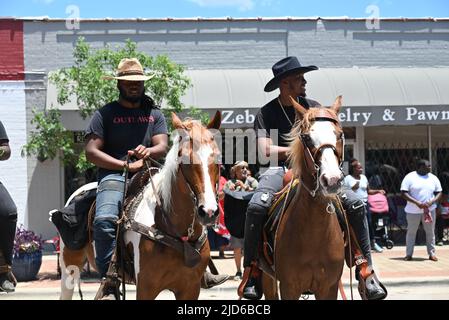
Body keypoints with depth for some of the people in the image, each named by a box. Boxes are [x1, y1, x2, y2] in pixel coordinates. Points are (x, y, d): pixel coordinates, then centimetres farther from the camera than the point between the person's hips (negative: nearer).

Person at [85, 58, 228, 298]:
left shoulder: (155, 114, 19)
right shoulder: (105, 114, 8)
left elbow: (162, 147, 5)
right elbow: (91, 152, -2)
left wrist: (148, 151, -20)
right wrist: (125, 165, -12)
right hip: (115, 176, -4)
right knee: (104, 220, -31)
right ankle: (109, 281, -24)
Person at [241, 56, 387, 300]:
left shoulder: (313, 107, 10)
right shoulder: (267, 113, 2)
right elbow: (265, 149, -11)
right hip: (280, 170, -3)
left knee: (355, 204, -17)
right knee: (256, 207, -34)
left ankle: (366, 270, -11)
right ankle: (250, 272, -20)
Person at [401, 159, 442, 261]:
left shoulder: (433, 178, 6)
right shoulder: (410, 177, -5)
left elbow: (439, 193, 9)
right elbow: (404, 193, -10)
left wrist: (431, 202, -12)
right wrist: (417, 203, -19)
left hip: (429, 209, 3)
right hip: (413, 210, -3)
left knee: (430, 232, 4)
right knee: (411, 232, 4)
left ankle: (432, 253, 13)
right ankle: (409, 254, 13)